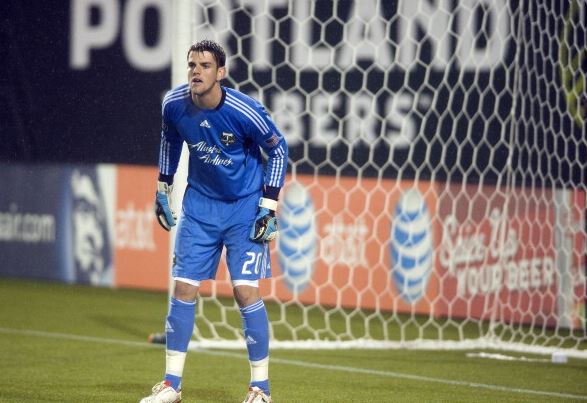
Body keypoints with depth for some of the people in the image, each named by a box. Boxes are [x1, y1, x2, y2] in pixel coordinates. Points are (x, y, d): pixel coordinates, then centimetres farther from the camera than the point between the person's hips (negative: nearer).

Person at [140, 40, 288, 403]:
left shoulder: (246, 112, -23)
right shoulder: (174, 104, -12)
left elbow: (278, 149, -7)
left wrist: (269, 206, -10)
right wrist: (163, 189, 13)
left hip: (245, 207, -4)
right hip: (199, 204, 4)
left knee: (246, 292, -10)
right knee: (184, 289, 0)